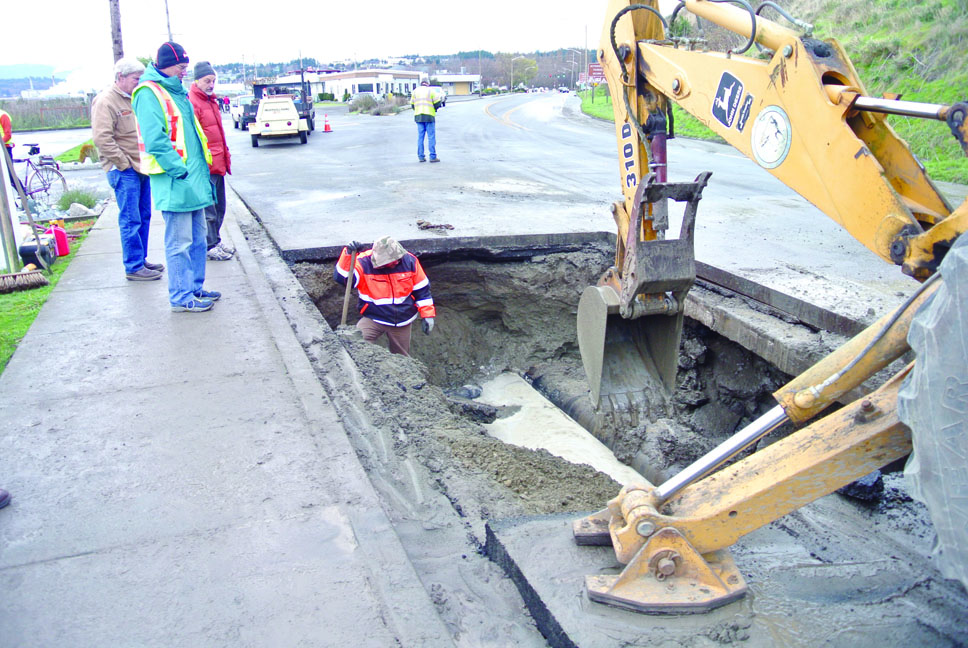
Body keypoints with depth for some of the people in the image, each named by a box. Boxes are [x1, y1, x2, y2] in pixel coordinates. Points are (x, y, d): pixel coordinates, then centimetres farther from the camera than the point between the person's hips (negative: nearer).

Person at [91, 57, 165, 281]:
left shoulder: (134, 99, 16)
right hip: (125, 172, -8)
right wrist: (124, 164, -17)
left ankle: (141, 259, 23)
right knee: (131, 221, -5)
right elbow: (103, 139, -19)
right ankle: (134, 267, 1)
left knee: (143, 218, 13)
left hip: (141, 168, 9)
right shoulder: (106, 101, -11)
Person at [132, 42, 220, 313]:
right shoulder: (149, 93, -11)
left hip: (194, 178, 9)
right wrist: (179, 170, -20)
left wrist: (202, 167, 16)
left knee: (197, 238, 15)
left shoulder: (176, 91, 18)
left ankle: (195, 288, 26)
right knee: (179, 243, -3)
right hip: (175, 183, -9)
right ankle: (181, 297, 6)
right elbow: (155, 140, -19)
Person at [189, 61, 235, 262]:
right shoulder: (192, 102, -13)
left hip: (217, 164, 9)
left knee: (219, 207, 16)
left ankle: (215, 241, 26)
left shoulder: (211, 100, 17)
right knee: (208, 209, -2)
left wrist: (225, 156, 22)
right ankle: (211, 246, 5)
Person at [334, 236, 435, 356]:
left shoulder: (409, 261, -9)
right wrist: (348, 254, -42)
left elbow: (422, 290, 1)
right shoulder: (364, 263, -17)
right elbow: (341, 278, -29)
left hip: (402, 322, 2)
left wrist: (427, 314, 3)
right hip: (373, 319, -2)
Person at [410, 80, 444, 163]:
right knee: (431, 137, -2)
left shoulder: (415, 91, 11)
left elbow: (412, 104, 11)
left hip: (418, 116, 4)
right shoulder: (431, 90, -1)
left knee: (420, 137, 8)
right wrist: (434, 108, 16)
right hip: (429, 116, -4)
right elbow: (437, 103, -4)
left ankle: (421, 156, 8)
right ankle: (433, 156, -4)